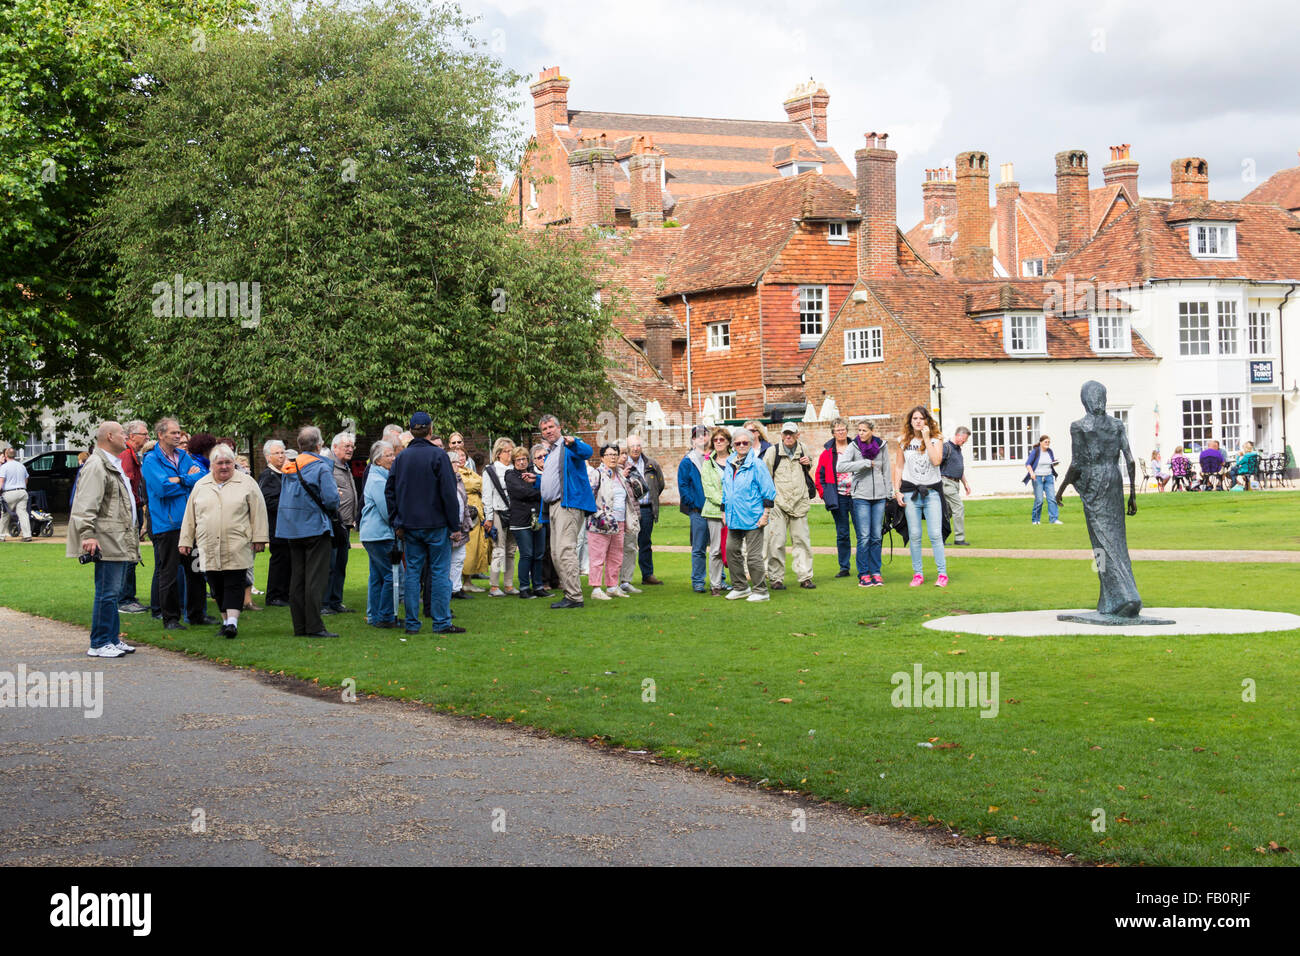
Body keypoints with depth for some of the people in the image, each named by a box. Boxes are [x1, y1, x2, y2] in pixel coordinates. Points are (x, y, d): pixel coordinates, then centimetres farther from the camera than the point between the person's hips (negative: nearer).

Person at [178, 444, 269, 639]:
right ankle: (225, 620, 15)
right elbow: (190, 516, 15)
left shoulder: (246, 483, 3)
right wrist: (185, 541, 12)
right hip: (209, 548, 3)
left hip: (237, 548, -3)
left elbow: (258, 512, 2)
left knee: (234, 584, -9)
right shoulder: (200, 486, 12)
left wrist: (259, 538, -3)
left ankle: (232, 621, -13)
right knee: (217, 586, 6)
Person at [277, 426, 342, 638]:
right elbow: (331, 499, -18)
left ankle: (300, 627, 12)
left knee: (297, 578, 10)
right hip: (315, 527, -7)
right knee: (316, 578, -5)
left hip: (292, 529, 7)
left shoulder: (289, 468, 10)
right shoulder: (321, 467, -11)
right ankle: (314, 626, -8)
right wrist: (333, 510, 3)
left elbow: (284, 499, 15)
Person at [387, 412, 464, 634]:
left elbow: (390, 491, 9)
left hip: (409, 525, 4)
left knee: (412, 572, 8)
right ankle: (441, 622, 0)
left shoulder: (400, 458, 6)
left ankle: (412, 623, 8)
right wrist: (454, 523, -5)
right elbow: (448, 492, -11)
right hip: (436, 524, -4)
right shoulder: (438, 455, -9)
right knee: (440, 572, 0)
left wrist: (397, 523, 13)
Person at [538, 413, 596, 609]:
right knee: (556, 554, 9)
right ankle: (570, 592, 15)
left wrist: (573, 443, -45)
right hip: (553, 506, 10)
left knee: (565, 550, -16)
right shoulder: (549, 453, 25)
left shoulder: (569, 446, -3)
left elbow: (587, 452, -26)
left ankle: (574, 596, -17)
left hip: (568, 504, -10)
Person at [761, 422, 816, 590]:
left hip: (799, 503, 4)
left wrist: (808, 463, 7)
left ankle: (805, 576, 11)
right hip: (778, 503, -4)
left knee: (802, 540, 4)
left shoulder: (802, 449, 11)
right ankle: (775, 578, 2)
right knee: (776, 542, -5)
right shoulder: (773, 451, -2)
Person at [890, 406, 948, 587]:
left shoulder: (936, 439, 2)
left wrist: (927, 439, -13)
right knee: (914, 535, 2)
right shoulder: (903, 441, 8)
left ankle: (942, 574, 0)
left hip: (932, 491, -2)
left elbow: (936, 461, -15)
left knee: (936, 534, -6)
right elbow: (899, 467, 10)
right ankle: (917, 574, 9)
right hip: (910, 491, 2)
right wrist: (897, 491, 3)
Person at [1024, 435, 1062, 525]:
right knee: (1039, 500, -5)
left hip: (1049, 477, 4)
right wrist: (1031, 473, -22)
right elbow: (1027, 464, -6)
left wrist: (1055, 463, -4)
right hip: (1037, 478, -4)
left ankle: (1054, 519, -5)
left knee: (1052, 498, -5)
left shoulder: (1050, 451, 8)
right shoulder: (1035, 451, -6)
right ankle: (1035, 520, 9)